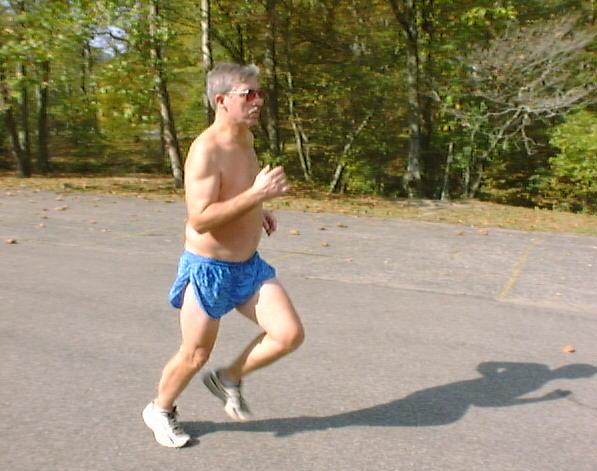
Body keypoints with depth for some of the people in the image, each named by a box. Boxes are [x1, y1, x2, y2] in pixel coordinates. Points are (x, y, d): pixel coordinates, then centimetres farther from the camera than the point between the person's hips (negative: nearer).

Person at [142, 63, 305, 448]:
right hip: (208, 269, -7)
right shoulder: (206, 150, -22)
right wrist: (256, 194, -33)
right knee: (196, 356, 9)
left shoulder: (246, 138, 5)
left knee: (290, 335, -3)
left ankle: (229, 379, 21)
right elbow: (199, 219, -29)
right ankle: (161, 409, 40)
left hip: (249, 264, 7)